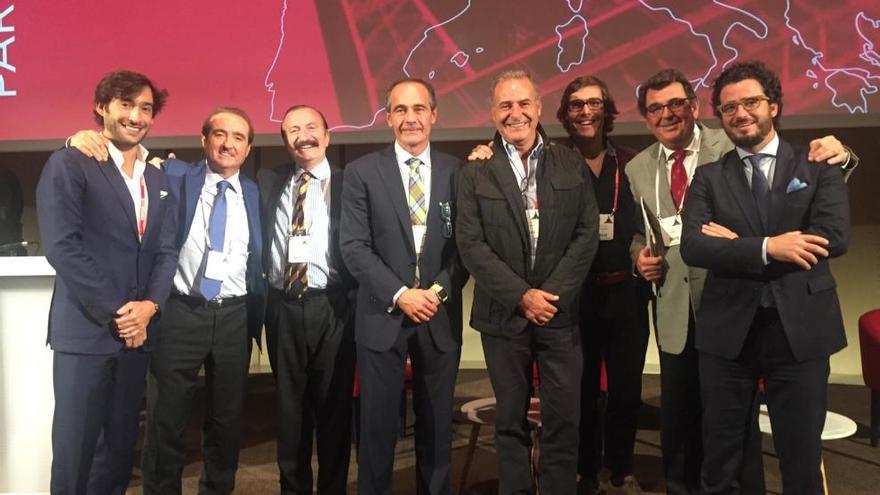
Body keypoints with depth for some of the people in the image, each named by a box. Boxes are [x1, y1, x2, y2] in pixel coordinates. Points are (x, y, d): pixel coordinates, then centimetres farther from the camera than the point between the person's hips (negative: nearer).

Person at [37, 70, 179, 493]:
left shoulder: (158, 180, 14)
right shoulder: (69, 164, -4)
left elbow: (166, 251, 9)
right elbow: (62, 246, -13)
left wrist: (149, 306, -9)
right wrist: (115, 313, -14)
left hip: (137, 331, 5)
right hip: (86, 330, -5)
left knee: (120, 445, 13)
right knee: (75, 447, 2)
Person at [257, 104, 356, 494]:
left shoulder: (348, 183, 1)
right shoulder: (269, 182, 11)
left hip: (331, 307, -3)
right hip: (283, 308, 3)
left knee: (334, 407, 7)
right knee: (289, 407, 14)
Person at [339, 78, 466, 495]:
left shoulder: (457, 172, 5)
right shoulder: (361, 172, 0)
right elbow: (354, 247, -6)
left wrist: (439, 290, -12)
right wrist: (399, 294, -14)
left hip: (441, 316, 2)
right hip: (382, 315, -1)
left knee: (436, 423, 13)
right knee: (377, 422, 8)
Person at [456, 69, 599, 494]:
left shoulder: (572, 164, 6)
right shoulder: (475, 173, 1)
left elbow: (587, 234, 0)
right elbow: (471, 245, -6)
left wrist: (553, 293, -10)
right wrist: (521, 296, -12)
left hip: (561, 312, 1)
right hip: (504, 315, -1)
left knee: (564, 420, 5)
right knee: (511, 421, 11)